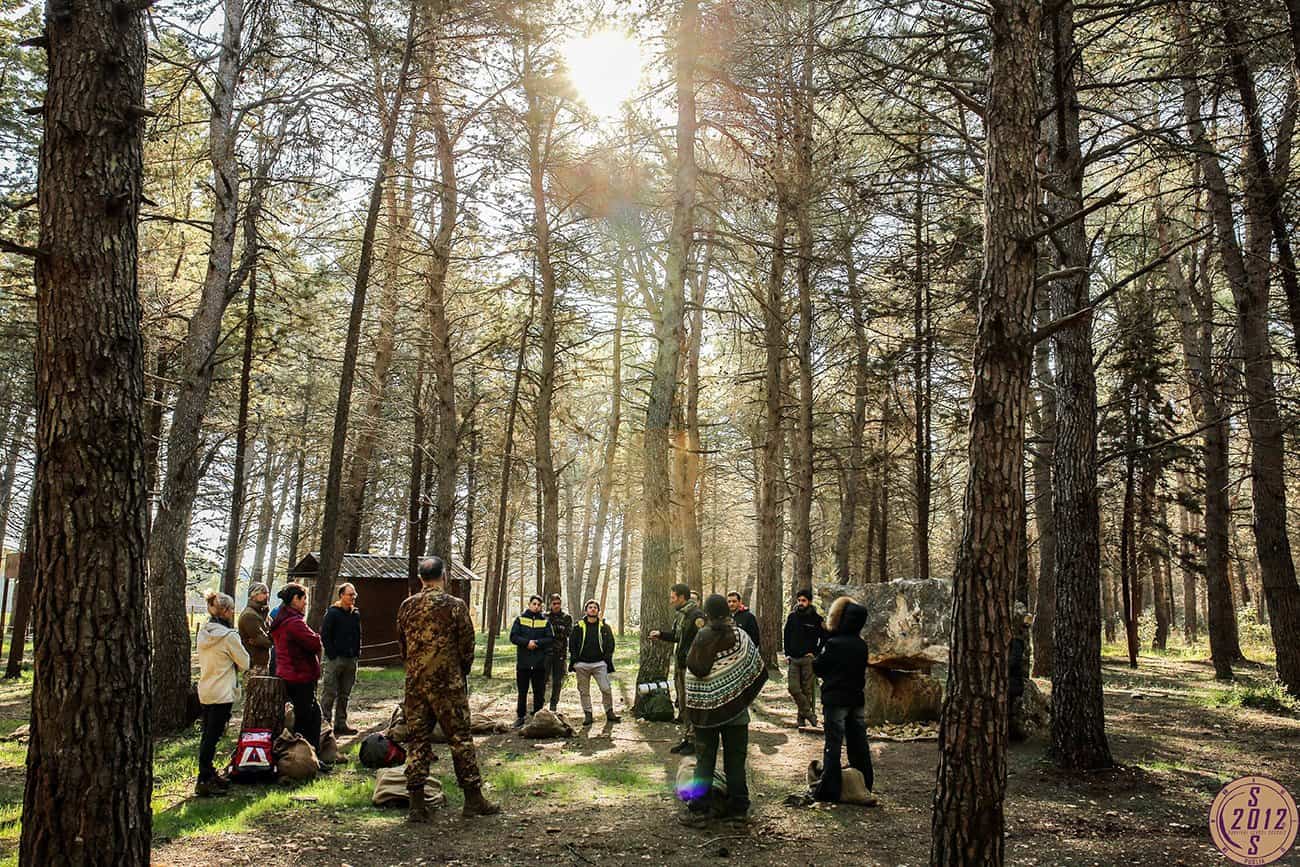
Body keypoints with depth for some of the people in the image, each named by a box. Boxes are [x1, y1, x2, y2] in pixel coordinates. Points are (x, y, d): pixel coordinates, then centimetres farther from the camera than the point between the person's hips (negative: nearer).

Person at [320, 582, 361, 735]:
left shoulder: (356, 614, 12)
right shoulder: (332, 613, -7)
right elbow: (324, 635, -9)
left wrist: (357, 653, 10)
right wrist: (332, 654, -14)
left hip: (351, 659, 7)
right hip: (335, 659, -6)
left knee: (344, 695, 11)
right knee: (329, 693, -5)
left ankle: (340, 724, 17)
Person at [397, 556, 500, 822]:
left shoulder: (406, 606, 4)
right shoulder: (455, 605, -8)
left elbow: (401, 646, 12)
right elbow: (467, 646, -5)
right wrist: (461, 673, 13)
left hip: (415, 683, 4)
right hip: (448, 684, -3)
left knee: (417, 741, 8)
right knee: (460, 739, 5)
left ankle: (417, 805, 7)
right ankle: (473, 799, 10)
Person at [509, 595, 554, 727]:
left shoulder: (545, 621, 6)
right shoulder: (520, 619, 4)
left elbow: (550, 638, -2)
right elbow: (513, 637, -3)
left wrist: (536, 643, -15)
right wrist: (527, 642, -16)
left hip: (539, 662, 1)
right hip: (523, 661, -1)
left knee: (539, 692, 6)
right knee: (522, 692, 7)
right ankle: (520, 716, 16)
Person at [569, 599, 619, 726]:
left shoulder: (604, 627, 8)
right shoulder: (578, 627, 7)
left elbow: (610, 644, 10)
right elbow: (572, 644, 9)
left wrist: (607, 659, 0)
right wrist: (575, 660, 0)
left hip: (599, 663, -1)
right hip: (582, 664, 1)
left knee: (606, 689, -7)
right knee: (584, 691, 5)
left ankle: (609, 712, 8)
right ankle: (587, 714, 15)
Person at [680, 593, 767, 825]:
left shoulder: (701, 637, -9)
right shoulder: (740, 637, -5)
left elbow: (693, 668, -12)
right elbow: (759, 671, -1)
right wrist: (745, 697, 10)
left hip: (705, 708, -1)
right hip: (736, 709, 1)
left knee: (704, 759, 6)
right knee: (735, 760, 10)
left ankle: (698, 808, 4)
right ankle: (738, 807, 13)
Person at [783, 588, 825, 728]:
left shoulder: (816, 618, -2)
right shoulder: (792, 617, 8)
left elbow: (824, 638, 5)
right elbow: (787, 636, 17)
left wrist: (815, 653, -3)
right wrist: (787, 653, 8)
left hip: (808, 659, -3)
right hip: (793, 659, 3)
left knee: (807, 689, -1)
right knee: (793, 688, -7)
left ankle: (802, 717, 9)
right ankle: (809, 713, 2)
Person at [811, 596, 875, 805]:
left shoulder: (833, 644, -18)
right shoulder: (862, 645, 1)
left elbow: (817, 667, -8)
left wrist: (817, 656, 8)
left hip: (836, 699, -6)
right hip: (857, 699, 6)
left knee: (833, 744, 0)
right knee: (858, 743, 13)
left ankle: (829, 789, 2)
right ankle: (864, 786, 21)